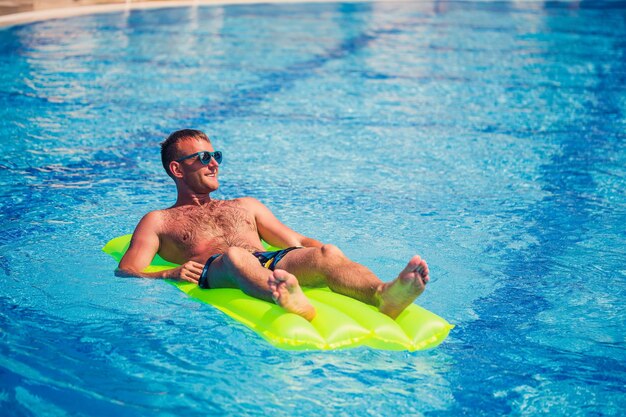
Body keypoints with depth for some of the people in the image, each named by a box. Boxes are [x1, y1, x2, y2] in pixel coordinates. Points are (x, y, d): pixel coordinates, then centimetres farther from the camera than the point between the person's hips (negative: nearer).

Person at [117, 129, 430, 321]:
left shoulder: (246, 205, 38)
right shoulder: (158, 221, 26)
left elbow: (298, 242, 31)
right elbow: (125, 272, 12)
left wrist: (326, 256, 7)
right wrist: (169, 274, -11)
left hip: (274, 262, 4)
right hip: (214, 273, -4)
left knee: (327, 254, -28)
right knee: (235, 255, -40)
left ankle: (384, 296, -59)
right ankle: (284, 298, -74)